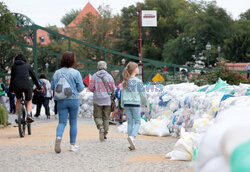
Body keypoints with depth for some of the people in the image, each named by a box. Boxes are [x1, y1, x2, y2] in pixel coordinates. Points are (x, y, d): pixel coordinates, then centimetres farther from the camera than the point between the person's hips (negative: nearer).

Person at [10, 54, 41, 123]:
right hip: (27, 85, -1)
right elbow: (33, 77, 23)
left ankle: (17, 117, 20)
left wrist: (11, 89, 29)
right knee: (29, 101, 17)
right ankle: (29, 114, -9)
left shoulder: (14, 66, 20)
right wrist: (38, 87, 32)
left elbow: (12, 78, 21)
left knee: (18, 100, 27)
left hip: (16, 86, 1)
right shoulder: (27, 66, 18)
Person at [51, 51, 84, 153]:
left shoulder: (57, 73, 1)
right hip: (73, 99, -2)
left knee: (62, 122, 4)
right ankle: (72, 145, 13)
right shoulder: (75, 73, -8)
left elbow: (53, 87, 4)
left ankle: (58, 137, -24)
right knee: (73, 122, 9)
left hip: (61, 100, 2)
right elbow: (81, 88, -6)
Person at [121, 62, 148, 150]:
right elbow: (142, 93, -5)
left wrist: (123, 104, 21)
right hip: (135, 103, -5)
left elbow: (123, 93, 11)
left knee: (130, 122, 8)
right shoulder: (138, 81, -9)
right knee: (137, 122, 3)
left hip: (127, 103, 5)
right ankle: (132, 136, -22)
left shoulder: (126, 81, 6)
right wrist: (144, 103, 11)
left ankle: (131, 143, 6)